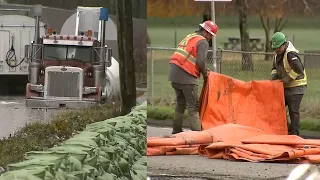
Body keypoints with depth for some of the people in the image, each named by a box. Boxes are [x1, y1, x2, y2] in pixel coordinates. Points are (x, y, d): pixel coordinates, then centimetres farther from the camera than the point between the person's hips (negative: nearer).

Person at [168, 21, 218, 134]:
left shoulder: (189, 37, 22)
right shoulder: (203, 42, -5)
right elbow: (201, 61, -17)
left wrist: (203, 69, 17)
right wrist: (205, 73, 1)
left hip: (174, 72, 8)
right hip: (186, 76, -8)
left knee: (181, 102, 19)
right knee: (193, 105, -8)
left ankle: (176, 131, 22)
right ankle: (196, 131, -14)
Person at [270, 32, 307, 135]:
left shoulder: (291, 54, -22)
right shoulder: (278, 55, 7)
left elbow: (298, 70, -29)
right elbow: (275, 68, 22)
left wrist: (287, 79, -21)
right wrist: (274, 76, 2)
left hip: (296, 87, -10)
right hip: (286, 87, 10)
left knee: (293, 110, -6)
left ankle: (294, 133, -1)